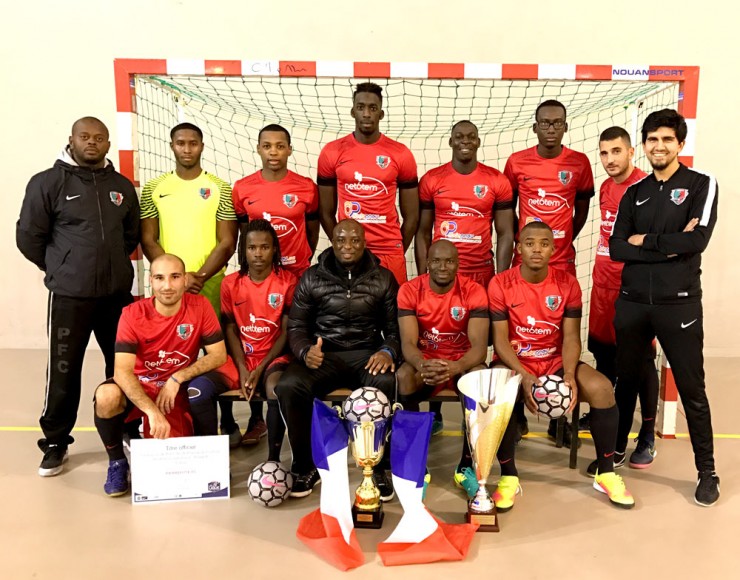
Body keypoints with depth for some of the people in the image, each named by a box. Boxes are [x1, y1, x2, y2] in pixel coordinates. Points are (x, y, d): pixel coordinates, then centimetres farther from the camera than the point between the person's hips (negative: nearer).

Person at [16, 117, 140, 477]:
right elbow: (28, 237, -2)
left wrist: (110, 264, 13)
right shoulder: (48, 182, -4)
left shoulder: (122, 186, 9)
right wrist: (61, 268, 6)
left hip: (118, 292, 4)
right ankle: (55, 442, 19)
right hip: (69, 296, -4)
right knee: (63, 371, 3)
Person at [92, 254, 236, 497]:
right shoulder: (133, 314, -18)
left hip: (181, 388, 0)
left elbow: (219, 355, -13)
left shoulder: (200, 306, -14)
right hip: (141, 386, 0)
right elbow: (122, 371, -26)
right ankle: (117, 462, 0)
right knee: (106, 397, -30)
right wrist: (152, 411, -38)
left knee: (202, 388, -32)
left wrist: (177, 379, -23)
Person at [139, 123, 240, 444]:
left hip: (212, 284, -1)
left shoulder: (220, 188, 3)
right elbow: (148, 240, 3)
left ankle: (228, 423, 13)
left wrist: (200, 277, -13)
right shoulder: (153, 189, 7)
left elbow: (227, 242, -2)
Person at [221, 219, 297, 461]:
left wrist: (261, 368, -12)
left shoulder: (287, 281, -2)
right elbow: (230, 330, 4)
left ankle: (273, 459, -23)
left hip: (274, 357, -3)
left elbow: (287, 331, -4)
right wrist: (242, 369, -10)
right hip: (240, 359, 3)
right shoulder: (230, 283, 6)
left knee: (275, 388, -35)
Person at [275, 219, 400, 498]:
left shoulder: (383, 279, 7)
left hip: (366, 354, -1)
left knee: (386, 384, -36)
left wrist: (388, 351, -17)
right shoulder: (311, 278, 7)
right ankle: (305, 466, -6)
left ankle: (378, 467, -13)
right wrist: (305, 350, -16)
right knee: (288, 387, -30)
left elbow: (395, 328, 5)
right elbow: (296, 326, 6)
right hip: (323, 354, 1)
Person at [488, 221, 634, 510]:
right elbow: (500, 340, -12)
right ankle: (508, 476, -11)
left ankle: (606, 473, -3)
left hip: (556, 362, 3)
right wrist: (524, 377, -26)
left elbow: (571, 336, -4)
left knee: (602, 388, -24)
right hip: (515, 364, -2)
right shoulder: (500, 284, -9)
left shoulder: (567, 283, -2)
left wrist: (569, 374, -22)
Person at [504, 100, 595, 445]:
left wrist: (565, 240, 5)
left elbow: (582, 208, 14)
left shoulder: (579, 163, 2)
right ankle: (517, 414, 17)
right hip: (523, 261, 0)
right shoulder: (517, 162, 2)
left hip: (563, 263, 0)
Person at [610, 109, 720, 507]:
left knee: (692, 389, 4)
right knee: (625, 381, 14)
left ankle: (707, 471, 18)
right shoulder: (634, 193, 10)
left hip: (679, 303, -3)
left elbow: (697, 239, -16)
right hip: (632, 302, 4)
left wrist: (645, 241, -8)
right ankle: (615, 451, 31)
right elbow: (616, 248, -1)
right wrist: (667, 248, -13)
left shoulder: (702, 185, 0)